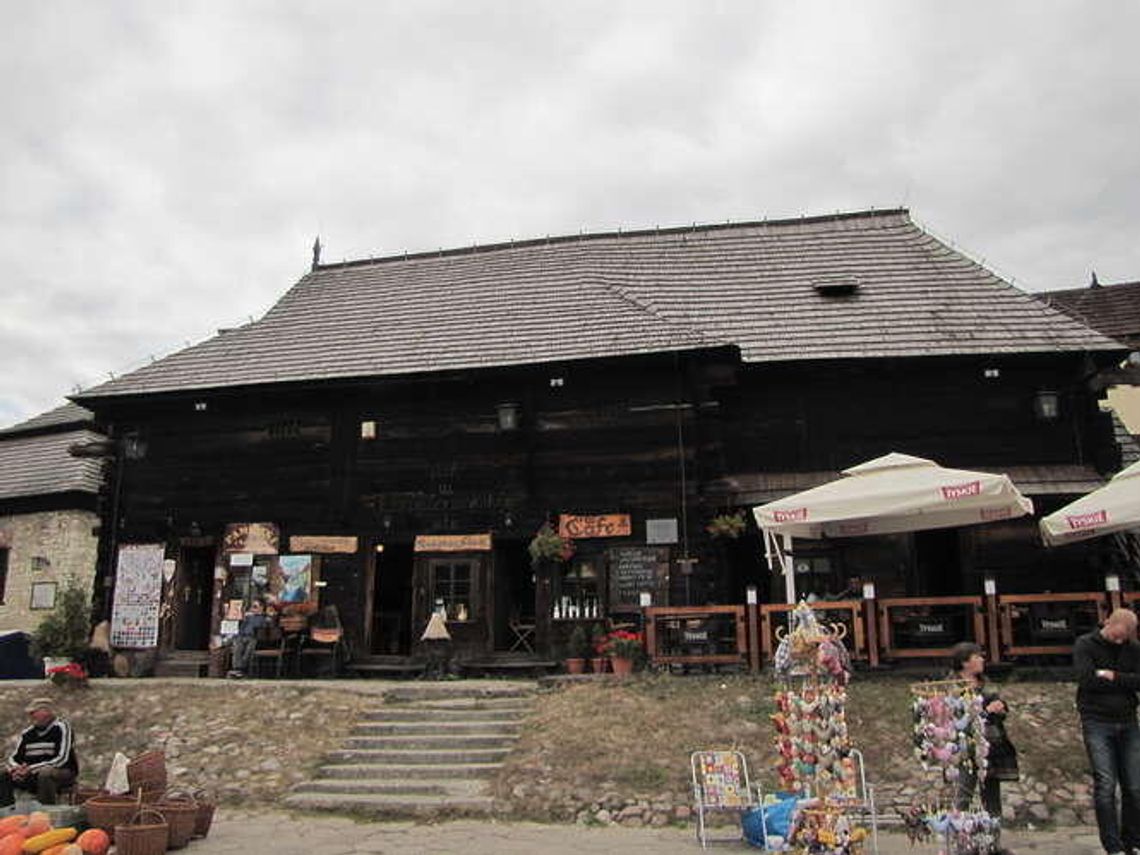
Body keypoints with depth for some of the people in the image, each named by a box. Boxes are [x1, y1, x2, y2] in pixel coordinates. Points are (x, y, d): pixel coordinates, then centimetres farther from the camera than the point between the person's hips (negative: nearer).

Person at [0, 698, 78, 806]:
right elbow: (14, 758, 9)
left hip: (63, 772, -7)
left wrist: (31, 769, -24)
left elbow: (62, 759, -19)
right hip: (34, 775, 7)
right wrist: (16, 769, -16)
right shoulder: (28, 732, 5)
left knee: (45, 774, -36)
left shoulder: (61, 728, -13)